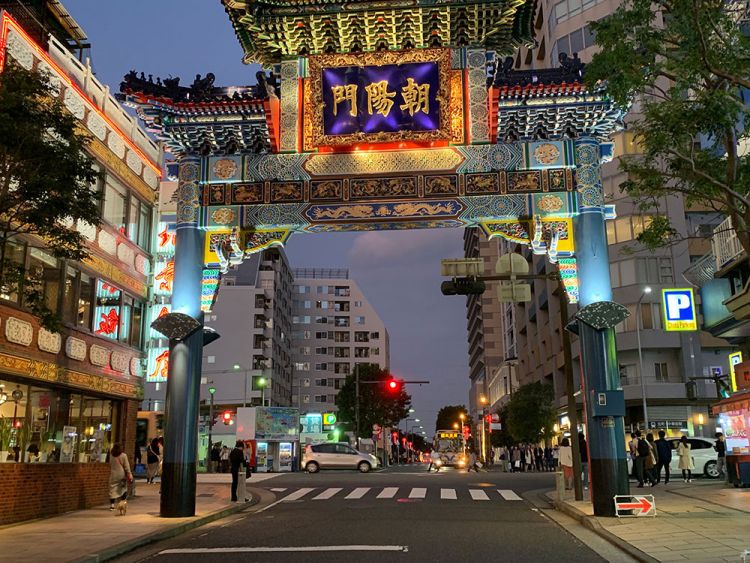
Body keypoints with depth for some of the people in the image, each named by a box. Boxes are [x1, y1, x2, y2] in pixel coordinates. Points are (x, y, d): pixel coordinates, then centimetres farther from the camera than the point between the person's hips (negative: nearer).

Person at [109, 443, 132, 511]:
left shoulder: (111, 456, -3)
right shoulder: (123, 455, -7)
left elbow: (110, 465, 6)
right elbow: (126, 466, -5)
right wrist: (129, 474, 0)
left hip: (113, 475, 1)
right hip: (122, 474, -1)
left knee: (112, 489, 3)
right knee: (123, 488, 14)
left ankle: (112, 505, -2)